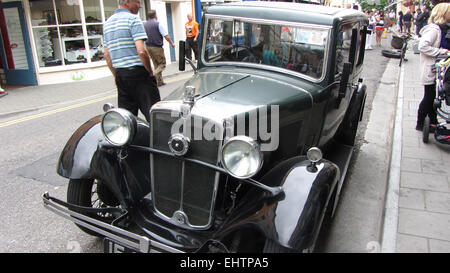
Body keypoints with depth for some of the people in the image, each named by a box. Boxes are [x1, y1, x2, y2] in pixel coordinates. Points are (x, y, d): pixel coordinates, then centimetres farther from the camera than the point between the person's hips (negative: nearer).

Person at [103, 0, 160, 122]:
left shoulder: (107, 23, 15)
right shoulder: (133, 18, -9)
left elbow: (107, 55, 15)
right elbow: (141, 51, -19)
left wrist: (116, 76, 20)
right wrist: (150, 72, -7)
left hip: (120, 75, 7)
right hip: (138, 72, -7)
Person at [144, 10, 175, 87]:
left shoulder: (145, 25, 8)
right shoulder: (158, 24, -9)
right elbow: (166, 36, -10)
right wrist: (172, 43, 3)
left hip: (148, 46, 7)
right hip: (157, 47, -7)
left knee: (156, 65, 15)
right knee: (162, 64, 1)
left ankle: (159, 81, 16)